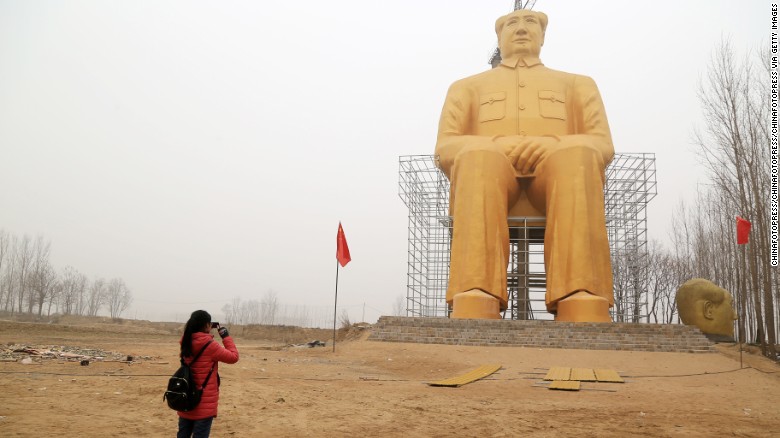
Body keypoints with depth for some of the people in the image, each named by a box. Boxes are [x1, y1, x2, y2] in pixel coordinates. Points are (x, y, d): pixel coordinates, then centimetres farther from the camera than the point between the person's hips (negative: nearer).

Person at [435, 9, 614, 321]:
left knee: (578, 154, -36)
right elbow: (446, 148, 14)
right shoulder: (467, 87, 32)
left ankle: (584, 313, -50)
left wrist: (549, 146, -8)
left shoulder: (578, 84, 33)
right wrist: (497, 148, -8)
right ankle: (473, 312, -54)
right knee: (479, 156, -38)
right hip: (490, 169, 0)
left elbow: (602, 145, 15)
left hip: (556, 170, 1)